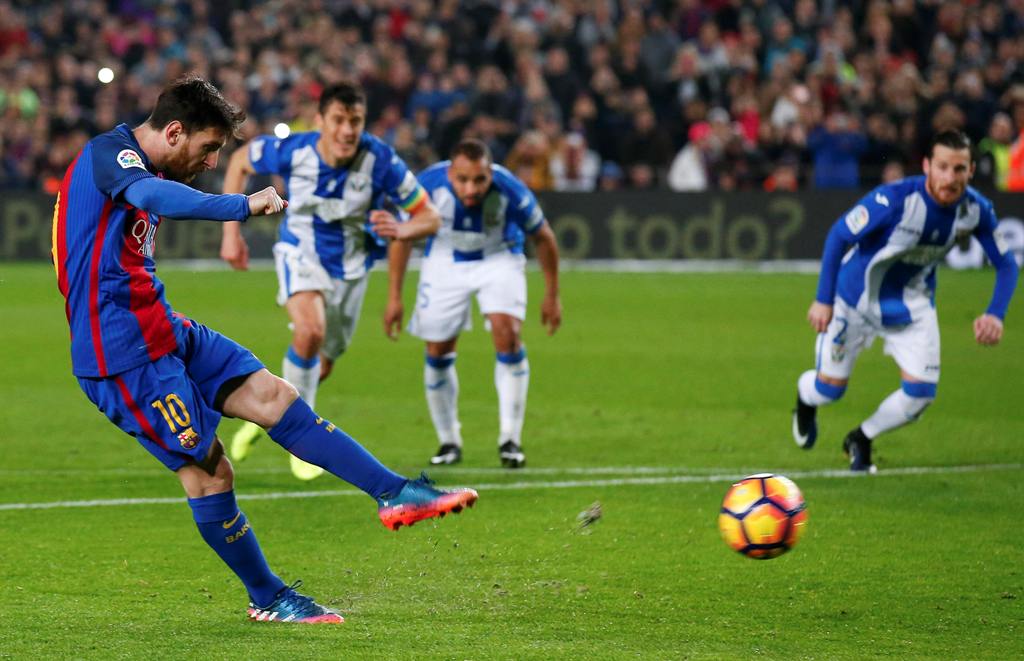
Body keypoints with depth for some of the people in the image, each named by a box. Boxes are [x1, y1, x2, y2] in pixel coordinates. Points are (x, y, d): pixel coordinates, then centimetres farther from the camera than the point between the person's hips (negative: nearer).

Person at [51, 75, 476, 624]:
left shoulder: (131, 164, 17)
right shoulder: (108, 152, -14)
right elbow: (157, 197, -38)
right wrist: (244, 206, -44)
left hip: (167, 332, 10)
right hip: (125, 354, -10)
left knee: (273, 397, 0)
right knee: (207, 472, -4)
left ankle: (395, 494, -1)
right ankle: (267, 599, 10)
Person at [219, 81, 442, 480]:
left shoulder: (380, 161, -24)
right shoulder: (292, 151, -23)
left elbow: (429, 217, -16)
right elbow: (239, 161, -2)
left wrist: (400, 230, -40)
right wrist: (231, 232, -4)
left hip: (350, 266, 2)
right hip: (300, 253, -2)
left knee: (320, 369, 14)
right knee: (311, 330, -32)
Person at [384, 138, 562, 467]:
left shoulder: (509, 191, -32)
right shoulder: (428, 186, -31)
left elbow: (543, 237, -11)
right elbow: (402, 236, -11)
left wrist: (552, 295, -4)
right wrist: (394, 297, -10)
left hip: (498, 258, -1)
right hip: (445, 262, 1)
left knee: (507, 333, -22)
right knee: (438, 352, -1)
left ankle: (510, 440, -12)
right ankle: (449, 442, 19)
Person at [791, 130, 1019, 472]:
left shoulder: (977, 210, -19)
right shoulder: (893, 199, -33)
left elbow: (1006, 264, -7)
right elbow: (839, 235, -20)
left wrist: (995, 314, -24)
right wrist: (823, 299, -18)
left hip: (913, 305, 3)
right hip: (856, 300, -3)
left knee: (920, 392, -10)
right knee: (829, 388, 4)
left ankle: (861, 440, 19)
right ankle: (805, 397, 44)